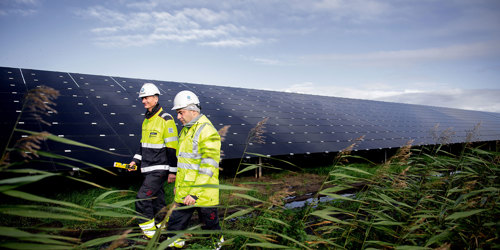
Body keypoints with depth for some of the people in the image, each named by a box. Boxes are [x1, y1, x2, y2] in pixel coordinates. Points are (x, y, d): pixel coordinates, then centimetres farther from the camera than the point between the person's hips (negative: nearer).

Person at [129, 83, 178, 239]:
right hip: (148, 169, 8)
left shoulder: (166, 119, -13)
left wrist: (172, 171, -14)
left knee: (142, 198, -11)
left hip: (160, 169, -8)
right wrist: (136, 160, 13)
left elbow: (172, 147, -14)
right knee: (156, 199, 15)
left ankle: (148, 233, 1)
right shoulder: (146, 120, 14)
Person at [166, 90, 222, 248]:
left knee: (210, 225, 11)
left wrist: (194, 193, -24)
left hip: (203, 194, -8)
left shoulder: (208, 132, -17)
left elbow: (208, 167, -22)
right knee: (175, 224, 12)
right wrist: (178, 185, 23)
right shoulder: (186, 130, 12)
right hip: (183, 193, 8)